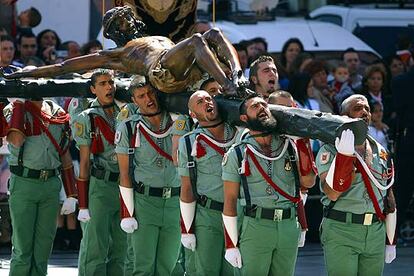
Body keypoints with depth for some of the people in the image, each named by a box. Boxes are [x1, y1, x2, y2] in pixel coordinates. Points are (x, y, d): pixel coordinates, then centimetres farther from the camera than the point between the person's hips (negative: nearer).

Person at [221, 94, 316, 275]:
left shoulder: (288, 146, 11)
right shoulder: (237, 154, 3)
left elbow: (308, 182, 1)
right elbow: (230, 201, 2)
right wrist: (231, 245, -4)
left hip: (289, 227, 3)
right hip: (255, 226, -3)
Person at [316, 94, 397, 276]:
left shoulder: (381, 152, 14)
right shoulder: (330, 150, -3)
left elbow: (388, 195, 19)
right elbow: (332, 193, -17)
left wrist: (390, 241, 18)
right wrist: (345, 155, -27)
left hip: (376, 233, 5)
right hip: (340, 231, -5)